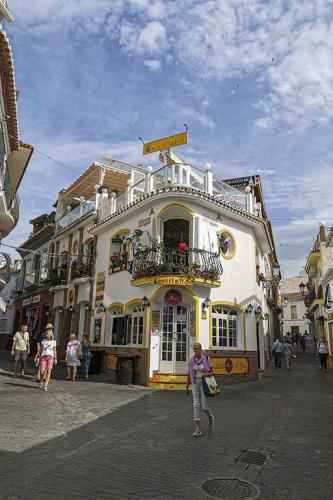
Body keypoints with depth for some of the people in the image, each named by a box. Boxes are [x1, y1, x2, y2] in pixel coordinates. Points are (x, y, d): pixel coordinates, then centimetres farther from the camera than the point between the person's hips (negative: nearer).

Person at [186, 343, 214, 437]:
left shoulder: (206, 359, -6)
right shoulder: (192, 361, 3)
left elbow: (211, 373, -1)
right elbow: (189, 374, 10)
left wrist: (206, 374, -26)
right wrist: (187, 388, 14)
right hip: (195, 384, 3)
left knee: (204, 406, -3)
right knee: (196, 405, -7)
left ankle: (210, 417, 32)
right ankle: (198, 429, -2)